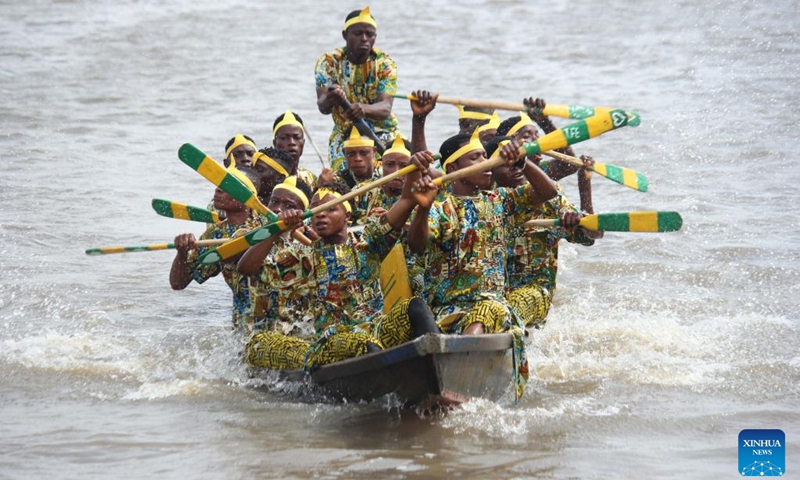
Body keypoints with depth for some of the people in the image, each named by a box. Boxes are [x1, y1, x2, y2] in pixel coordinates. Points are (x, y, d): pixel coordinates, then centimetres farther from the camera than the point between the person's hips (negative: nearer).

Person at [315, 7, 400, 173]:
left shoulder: (385, 63, -8)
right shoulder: (328, 62, -7)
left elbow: (385, 108, -21)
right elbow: (323, 107, -20)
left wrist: (363, 109, -45)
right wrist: (330, 100, -45)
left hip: (382, 133, 0)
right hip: (344, 133, 0)